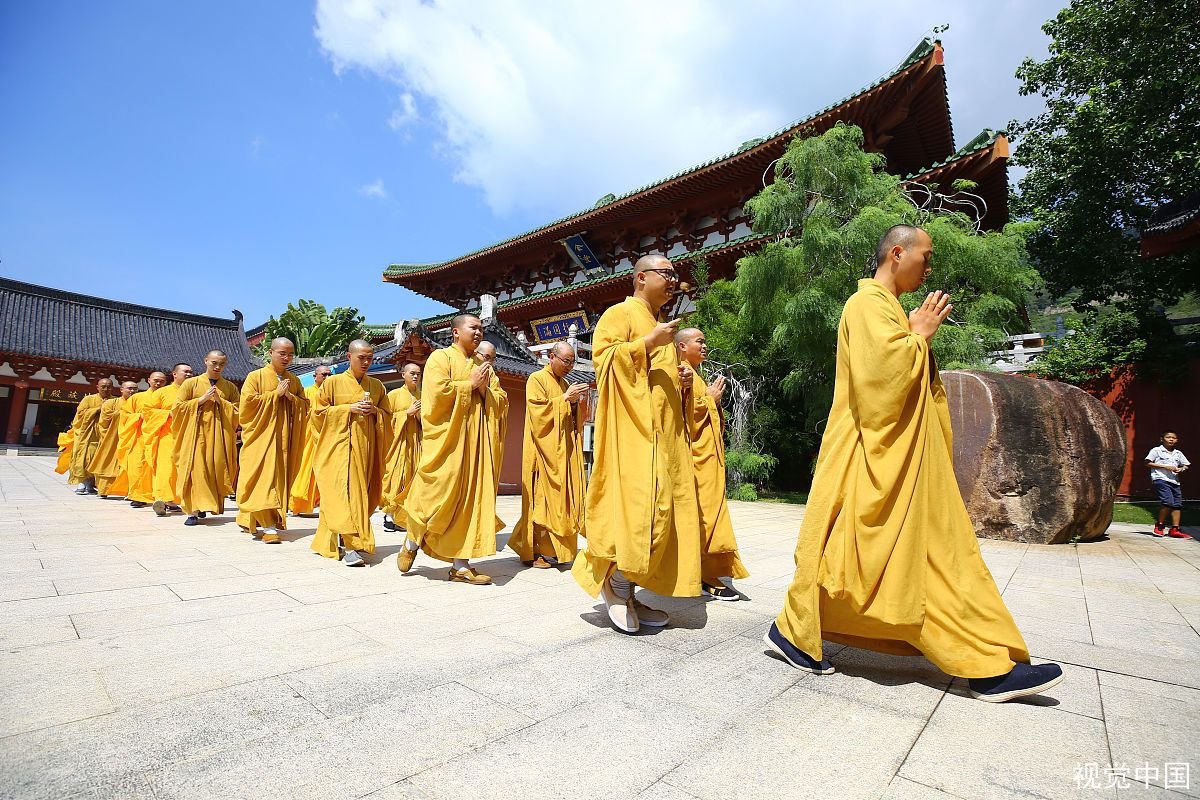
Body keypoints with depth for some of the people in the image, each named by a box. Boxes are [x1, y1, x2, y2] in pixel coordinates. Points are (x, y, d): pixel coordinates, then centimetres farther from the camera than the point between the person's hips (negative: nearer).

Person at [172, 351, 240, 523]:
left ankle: (203, 506, 14)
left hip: (220, 434, 1)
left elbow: (238, 412, 4)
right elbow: (177, 407, 3)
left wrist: (220, 401, -8)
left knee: (216, 469, -1)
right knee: (195, 469, -9)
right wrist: (201, 399, -8)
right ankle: (193, 510, -9)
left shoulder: (230, 387, 11)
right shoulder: (191, 383, 7)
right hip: (196, 432, -1)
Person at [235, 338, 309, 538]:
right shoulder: (256, 376, 1)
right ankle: (267, 525, -11)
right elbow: (248, 401, -10)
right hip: (261, 436, -4)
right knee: (265, 478, -11)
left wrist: (290, 397, -8)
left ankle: (251, 520, 21)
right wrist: (276, 393, -11)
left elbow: (305, 406, 9)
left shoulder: (294, 380, 13)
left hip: (285, 439, 4)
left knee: (280, 477, 6)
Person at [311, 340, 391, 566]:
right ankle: (350, 546, -14)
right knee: (344, 492, -13)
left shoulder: (377, 385, 12)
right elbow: (319, 411, 1)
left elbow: (387, 415, 15)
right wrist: (349, 408, -11)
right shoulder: (333, 382, 3)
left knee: (359, 492, 5)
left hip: (365, 447, 4)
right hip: (339, 445, -4)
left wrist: (374, 411, -7)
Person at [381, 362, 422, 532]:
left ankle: (403, 517, 6)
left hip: (415, 442, 4)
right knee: (396, 478, -8)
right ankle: (389, 515, 0)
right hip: (398, 441, -4)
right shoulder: (394, 394, 3)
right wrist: (407, 412, -10)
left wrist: (420, 415, -5)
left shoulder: (422, 396, 14)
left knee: (412, 477, -1)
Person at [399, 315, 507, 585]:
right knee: (439, 495, -5)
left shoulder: (483, 365, 19)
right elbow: (439, 393, -15)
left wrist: (484, 388, -5)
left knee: (470, 498, 1)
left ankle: (460, 565, 5)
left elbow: (501, 402, 13)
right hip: (447, 438, -5)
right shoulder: (441, 357, 2)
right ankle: (412, 542, 23)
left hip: (476, 442, 6)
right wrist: (470, 384, -8)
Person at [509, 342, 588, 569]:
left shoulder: (564, 384, 19)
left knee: (562, 497, 5)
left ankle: (557, 548, 13)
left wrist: (577, 401, 1)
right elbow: (540, 412, -14)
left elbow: (574, 419, 19)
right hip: (545, 451, -7)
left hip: (563, 452, 8)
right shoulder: (537, 379, -2)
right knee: (543, 497, -9)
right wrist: (565, 398, -16)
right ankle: (537, 551, -3)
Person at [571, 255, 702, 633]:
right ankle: (614, 584, 3)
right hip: (632, 426, -9)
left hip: (665, 432, 9)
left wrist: (682, 378, 11)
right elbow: (603, 357, -13)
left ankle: (628, 593, 12)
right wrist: (648, 342, -18)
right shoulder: (620, 313, 1)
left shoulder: (662, 326, 26)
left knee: (663, 508, 4)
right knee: (641, 504, -17)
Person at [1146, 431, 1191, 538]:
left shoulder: (1178, 453, 18)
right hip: (1161, 479, -6)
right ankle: (1159, 525, -1)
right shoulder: (1156, 450, 1)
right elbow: (1148, 463, -3)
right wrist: (1165, 466, -11)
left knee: (1177, 504, 2)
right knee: (1168, 502, -17)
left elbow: (1185, 465, 21)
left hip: (1174, 481, 6)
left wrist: (1181, 469, -2)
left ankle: (1175, 529, 7)